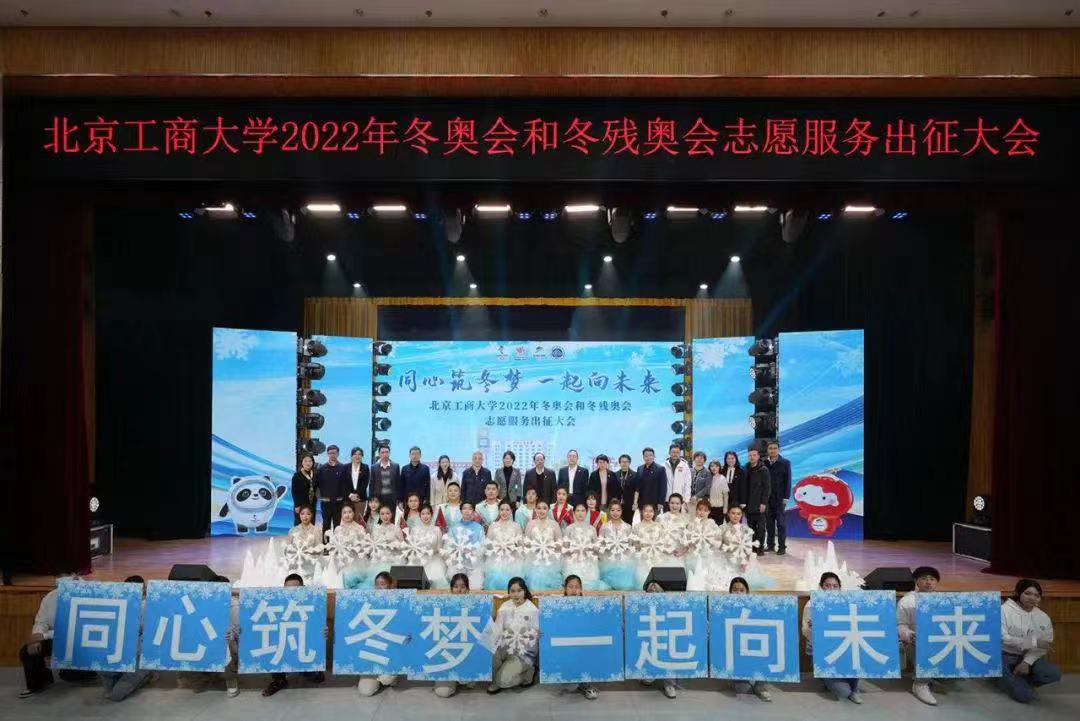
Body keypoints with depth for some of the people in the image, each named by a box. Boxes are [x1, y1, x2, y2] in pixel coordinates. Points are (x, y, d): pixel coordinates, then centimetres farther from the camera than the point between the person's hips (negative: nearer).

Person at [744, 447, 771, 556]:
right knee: (751, 527, 8)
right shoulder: (746, 470, 10)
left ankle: (760, 548, 3)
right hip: (749, 505, 5)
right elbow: (744, 488, 12)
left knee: (760, 527, -2)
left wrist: (763, 503, -13)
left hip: (759, 505, -5)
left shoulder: (763, 470, -4)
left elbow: (766, 488, -8)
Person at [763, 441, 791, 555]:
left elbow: (788, 480, -3)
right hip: (767, 497, 3)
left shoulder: (785, 463, 0)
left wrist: (786, 497, -9)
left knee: (781, 522, 1)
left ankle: (782, 546, 6)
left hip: (780, 498, -3)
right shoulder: (764, 463, 4)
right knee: (769, 522, 8)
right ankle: (770, 544, 17)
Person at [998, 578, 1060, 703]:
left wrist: (1027, 662, -19)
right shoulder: (1004, 610, -13)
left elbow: (1042, 646, -3)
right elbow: (1001, 638, -22)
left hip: (1027, 657, 5)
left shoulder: (1043, 618, 2)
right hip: (1004, 656, -5)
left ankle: (1021, 680, 4)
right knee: (1025, 696, -17)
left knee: (1053, 674, -21)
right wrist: (1033, 641, -26)